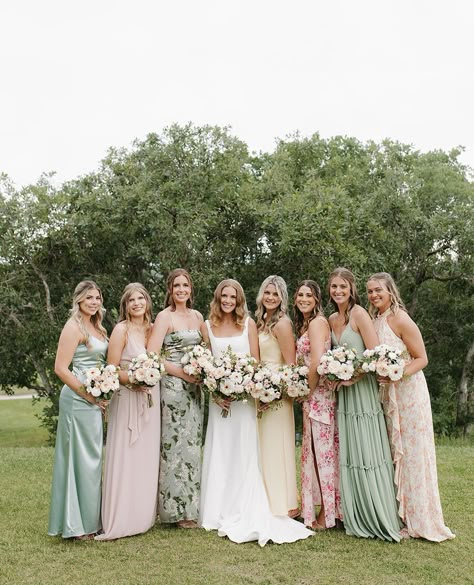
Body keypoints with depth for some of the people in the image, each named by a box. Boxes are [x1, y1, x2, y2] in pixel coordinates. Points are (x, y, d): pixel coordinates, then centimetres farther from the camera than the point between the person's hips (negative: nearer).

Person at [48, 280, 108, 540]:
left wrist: (100, 398, 7)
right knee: (80, 458, -2)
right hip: (78, 399, -9)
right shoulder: (74, 327, -11)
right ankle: (77, 525, 10)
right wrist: (90, 396, -16)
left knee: (92, 458, 14)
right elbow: (61, 368, -17)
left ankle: (89, 519, 26)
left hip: (93, 399, 9)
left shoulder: (96, 327, 14)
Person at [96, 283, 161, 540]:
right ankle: (119, 520, 7)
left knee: (147, 458, 10)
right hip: (127, 399, -6)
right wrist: (132, 380, -23)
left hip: (150, 398, 6)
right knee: (125, 458, -3)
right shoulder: (121, 329, -8)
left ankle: (143, 516, 22)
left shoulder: (153, 328, 8)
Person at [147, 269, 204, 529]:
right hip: (172, 385, -6)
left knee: (193, 444, 9)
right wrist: (183, 373, -15)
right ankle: (177, 510, 9)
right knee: (175, 443, -2)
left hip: (194, 387, 6)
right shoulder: (165, 317, -5)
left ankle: (191, 506, 19)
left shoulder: (198, 316, 13)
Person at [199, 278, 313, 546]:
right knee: (219, 453, 5)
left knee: (244, 453, 0)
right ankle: (220, 512, 15)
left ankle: (244, 514, 8)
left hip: (244, 394, -1)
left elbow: (255, 362, 0)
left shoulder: (248, 324, 3)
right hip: (219, 396, 2)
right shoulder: (208, 326, 6)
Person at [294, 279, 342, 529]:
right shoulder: (304, 324, 16)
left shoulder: (317, 322, -13)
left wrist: (307, 391, -11)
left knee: (322, 452, -1)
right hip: (312, 395, 9)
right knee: (316, 452, 14)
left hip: (319, 394, -9)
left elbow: (317, 363, -21)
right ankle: (323, 510, 24)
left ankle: (326, 515, 10)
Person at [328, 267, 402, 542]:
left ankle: (382, 520, 11)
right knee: (349, 455, 10)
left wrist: (353, 375, -17)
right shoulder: (332, 319, 11)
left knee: (368, 454, -2)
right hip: (344, 391, 7)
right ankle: (358, 519, 22)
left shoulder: (359, 314, -11)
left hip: (363, 389, -7)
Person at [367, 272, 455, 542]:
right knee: (395, 453, 11)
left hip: (408, 391, -7)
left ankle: (420, 520, 11)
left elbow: (422, 359, -13)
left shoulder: (399, 319, -13)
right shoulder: (375, 320, 9)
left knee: (412, 453, 0)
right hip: (387, 394, 7)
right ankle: (399, 515, 21)